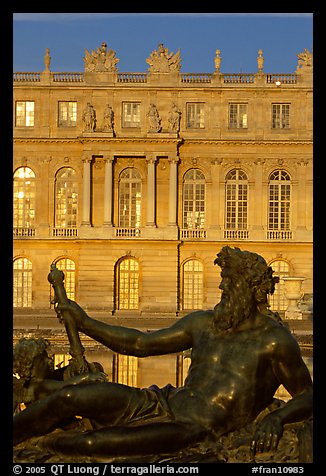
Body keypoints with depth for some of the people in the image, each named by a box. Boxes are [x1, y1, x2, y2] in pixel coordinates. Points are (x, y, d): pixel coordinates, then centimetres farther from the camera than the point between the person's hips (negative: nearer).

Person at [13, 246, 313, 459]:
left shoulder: (275, 340, -4)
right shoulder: (204, 324, 14)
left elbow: (307, 396, 0)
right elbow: (141, 344, 22)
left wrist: (277, 419, -22)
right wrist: (84, 323, 23)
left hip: (198, 430, -6)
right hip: (162, 405, 6)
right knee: (70, 397, -11)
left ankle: (54, 446, -29)